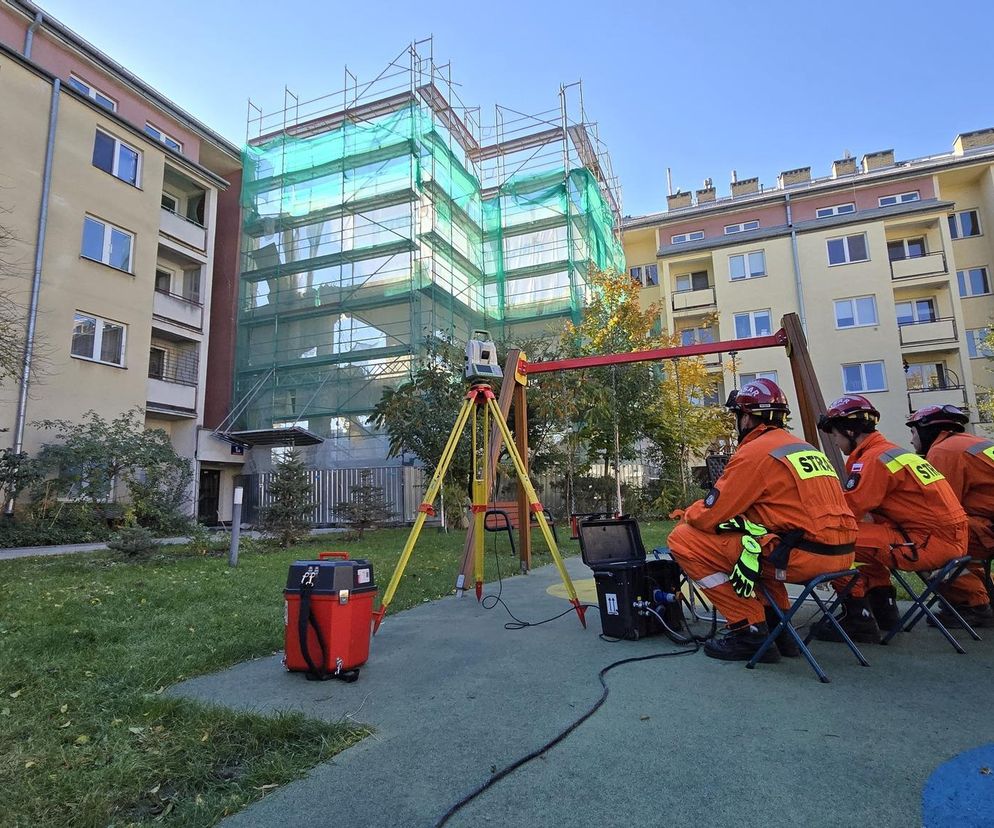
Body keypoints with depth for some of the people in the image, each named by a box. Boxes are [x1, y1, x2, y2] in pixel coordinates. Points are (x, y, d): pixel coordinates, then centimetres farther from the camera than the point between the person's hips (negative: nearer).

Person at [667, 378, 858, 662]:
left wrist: (687, 514, 14)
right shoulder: (805, 447, 19)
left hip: (804, 555, -9)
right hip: (840, 553, 9)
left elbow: (710, 517, -10)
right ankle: (776, 624, 23)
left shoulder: (754, 451, -8)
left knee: (684, 540, -6)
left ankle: (750, 630, -1)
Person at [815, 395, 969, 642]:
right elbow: (863, 506, 16)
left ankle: (858, 620, -4)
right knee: (867, 537, 24)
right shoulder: (891, 450, 15)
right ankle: (884, 609, 26)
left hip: (930, 542, -10)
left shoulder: (872, 459, -15)